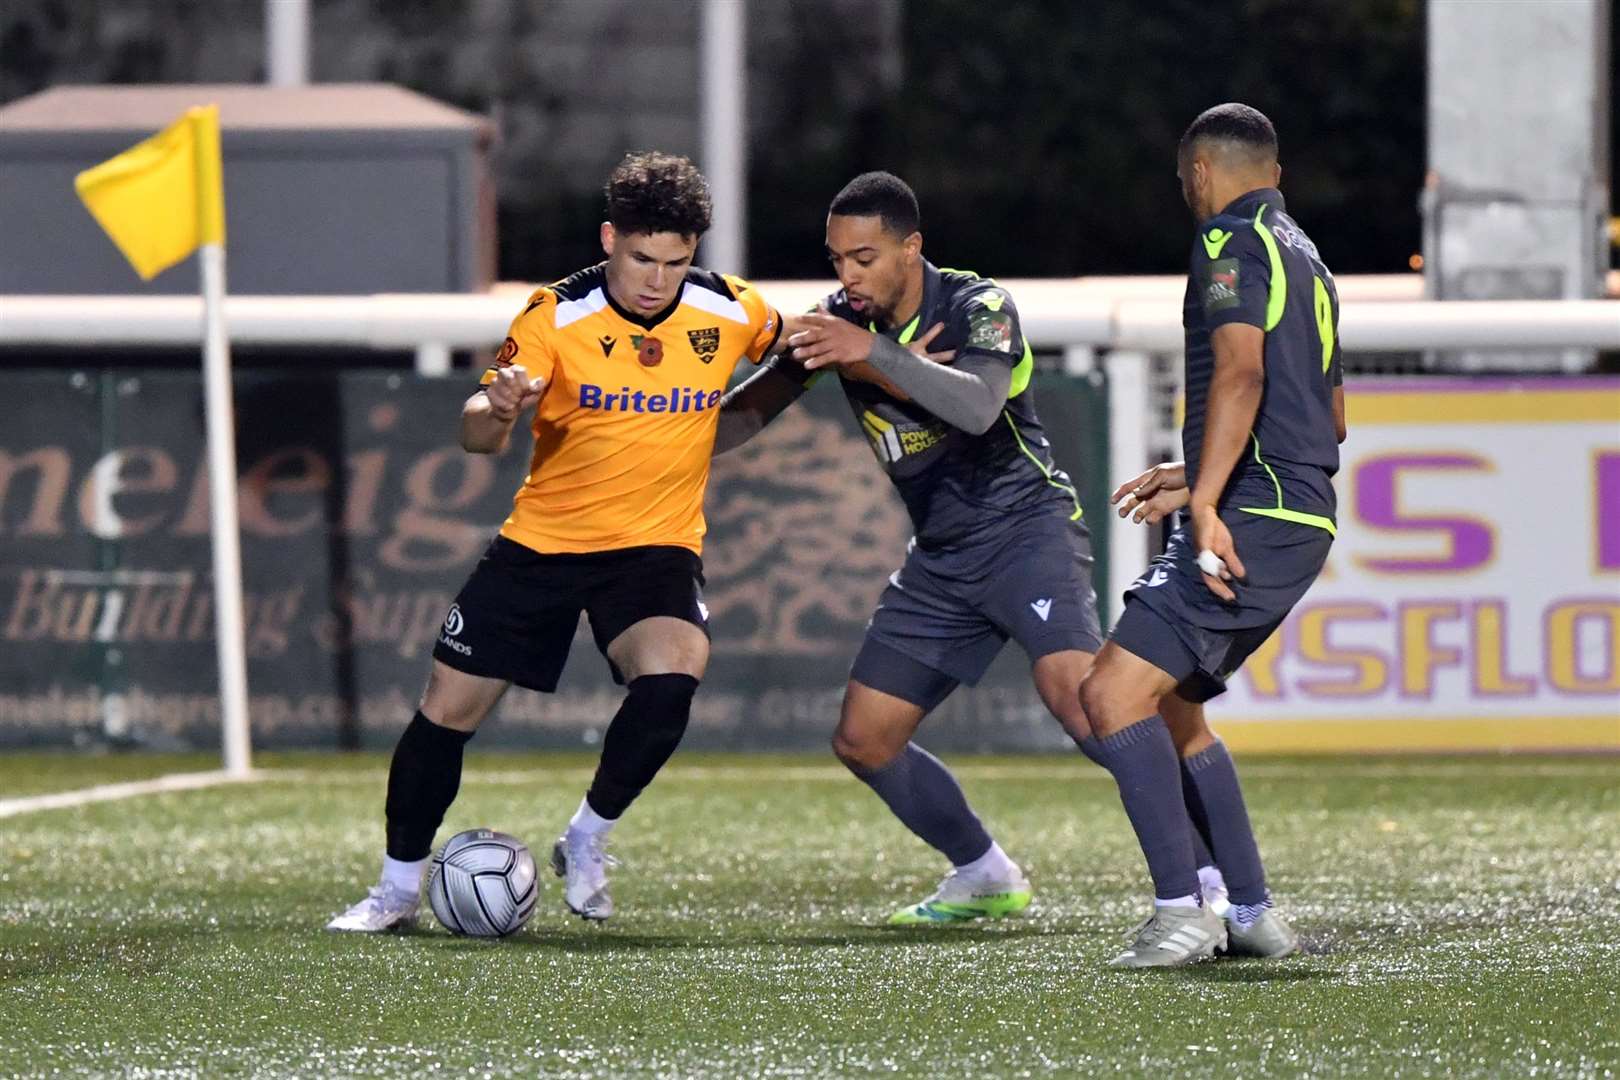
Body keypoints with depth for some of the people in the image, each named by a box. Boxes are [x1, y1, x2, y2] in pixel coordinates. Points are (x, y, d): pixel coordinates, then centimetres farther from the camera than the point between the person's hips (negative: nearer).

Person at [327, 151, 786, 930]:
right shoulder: (556, 316, -14)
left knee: (671, 677, -30)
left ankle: (586, 842, -7)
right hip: (542, 542, 0)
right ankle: (398, 889, 22)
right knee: (447, 709, 1)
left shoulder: (730, 313, -8)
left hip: (655, 546, 0)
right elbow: (477, 436, -19)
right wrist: (497, 408, -40)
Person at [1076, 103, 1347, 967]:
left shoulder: (1232, 242, -6)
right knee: (1171, 708, 21)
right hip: (1301, 521, 10)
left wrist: (1207, 504, -30)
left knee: (1112, 696, -16)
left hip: (1251, 522, -10)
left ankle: (1180, 912, -22)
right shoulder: (1304, 258, 24)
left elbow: (1242, 372, -22)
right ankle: (1252, 913, 20)